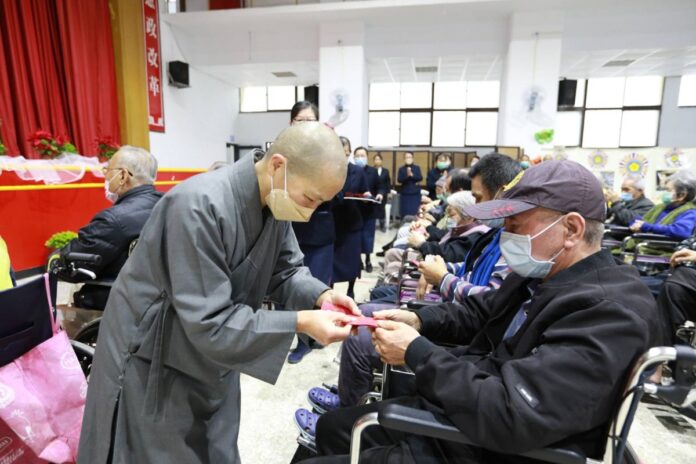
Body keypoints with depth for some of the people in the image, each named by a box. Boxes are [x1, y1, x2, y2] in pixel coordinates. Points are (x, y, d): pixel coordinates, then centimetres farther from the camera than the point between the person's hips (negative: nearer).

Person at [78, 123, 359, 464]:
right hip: (152, 366, -6)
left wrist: (319, 295, -18)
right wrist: (300, 322, -33)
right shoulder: (199, 206, -33)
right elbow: (209, 324, -32)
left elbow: (285, 270, 0)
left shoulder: (275, 202, -10)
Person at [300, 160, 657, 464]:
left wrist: (416, 352, -22)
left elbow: (509, 417, -32)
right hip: (449, 414, 9)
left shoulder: (608, 312, -25)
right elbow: (480, 312, 16)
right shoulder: (542, 273, 4)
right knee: (332, 427, 16)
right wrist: (418, 320, -2)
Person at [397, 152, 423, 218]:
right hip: (405, 194, 0)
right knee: (405, 212, -2)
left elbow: (420, 178, -5)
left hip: (415, 193, 1)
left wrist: (412, 175, -21)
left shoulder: (417, 168, 6)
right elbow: (399, 180, -8)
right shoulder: (401, 169, 3)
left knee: (415, 212, -3)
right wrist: (407, 175, -25)